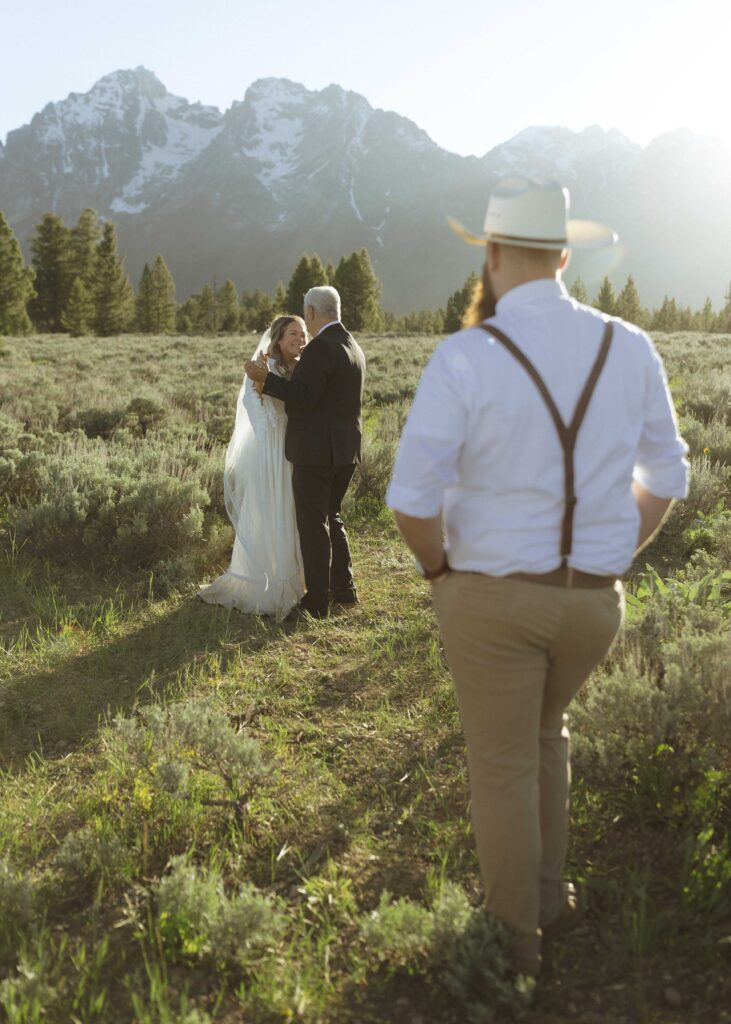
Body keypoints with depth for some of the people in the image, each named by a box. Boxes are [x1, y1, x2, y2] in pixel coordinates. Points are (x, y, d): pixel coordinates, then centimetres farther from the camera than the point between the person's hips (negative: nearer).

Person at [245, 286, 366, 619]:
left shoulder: (321, 347, -16)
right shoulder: (352, 346, 14)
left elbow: (304, 396, -21)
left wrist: (266, 378, -18)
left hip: (315, 452, -9)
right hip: (346, 451, 9)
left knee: (313, 525, 0)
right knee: (330, 518, 21)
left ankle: (317, 602, 7)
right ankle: (344, 589, 27)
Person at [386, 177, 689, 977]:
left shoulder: (465, 356, -16)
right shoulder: (629, 349, -2)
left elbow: (412, 499, -18)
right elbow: (665, 479, 6)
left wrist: (438, 568, 1)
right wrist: (612, 556, 15)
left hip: (490, 595, -4)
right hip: (595, 598, 4)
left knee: (503, 765, 15)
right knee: (545, 730, 30)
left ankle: (516, 940, 35)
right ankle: (548, 892, 42)